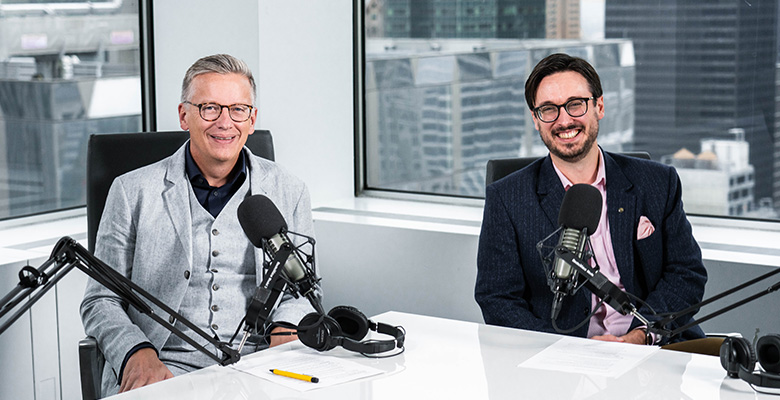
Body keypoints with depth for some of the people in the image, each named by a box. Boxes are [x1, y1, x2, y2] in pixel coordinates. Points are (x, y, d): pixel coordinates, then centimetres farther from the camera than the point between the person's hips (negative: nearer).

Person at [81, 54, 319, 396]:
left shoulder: (289, 193, 13)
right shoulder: (132, 191, 7)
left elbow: (302, 290, 17)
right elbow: (102, 301, 6)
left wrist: (285, 329, -5)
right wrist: (137, 353, -13)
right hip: (164, 371, -2)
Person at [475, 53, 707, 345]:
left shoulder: (659, 183, 10)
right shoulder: (507, 199, 4)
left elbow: (688, 273, 9)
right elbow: (497, 301, -1)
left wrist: (641, 334, -10)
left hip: (652, 347, 2)